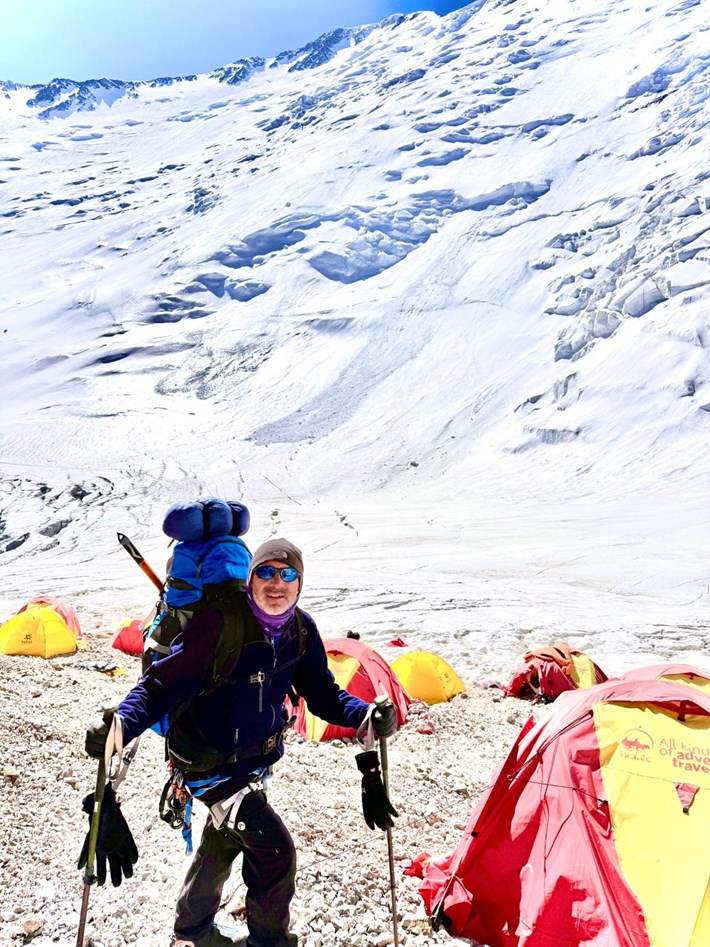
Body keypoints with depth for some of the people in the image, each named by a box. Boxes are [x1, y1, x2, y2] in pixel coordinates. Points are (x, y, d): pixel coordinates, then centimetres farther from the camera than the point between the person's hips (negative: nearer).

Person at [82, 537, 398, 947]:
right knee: (275, 852, -12)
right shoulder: (221, 622, -28)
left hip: (255, 759, 7)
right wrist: (118, 726, -44)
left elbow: (324, 695, -5)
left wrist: (366, 716, -23)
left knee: (223, 843, 27)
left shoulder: (301, 629, -9)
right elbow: (163, 684, -27)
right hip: (210, 765, -7)